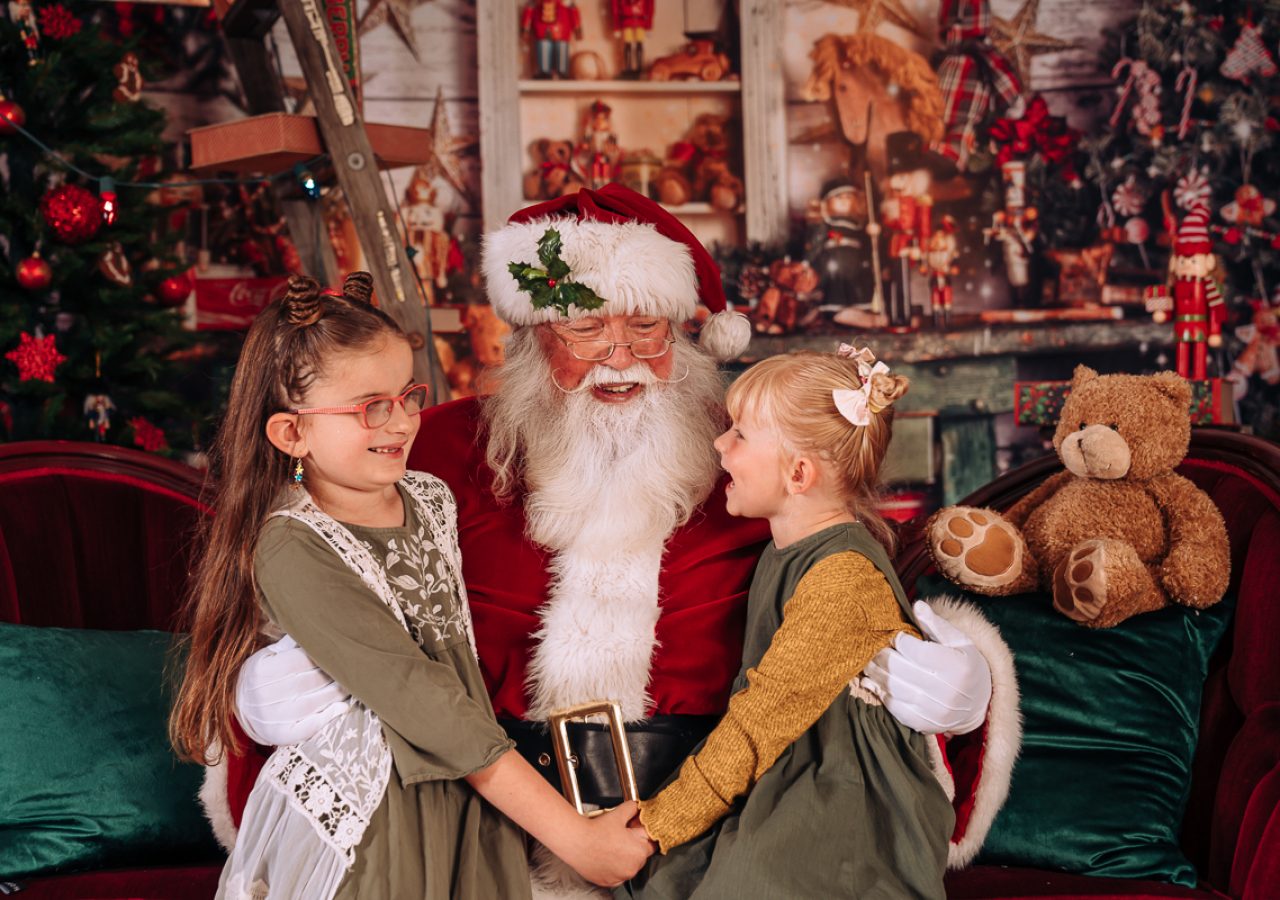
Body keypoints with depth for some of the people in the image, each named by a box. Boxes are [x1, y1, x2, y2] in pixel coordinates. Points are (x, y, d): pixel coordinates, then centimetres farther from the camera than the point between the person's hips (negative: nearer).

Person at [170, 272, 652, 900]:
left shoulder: (431, 499, 3)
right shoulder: (292, 551, -19)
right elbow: (423, 706, -23)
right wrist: (575, 839, -24)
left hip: (465, 800, 6)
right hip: (356, 825, -6)